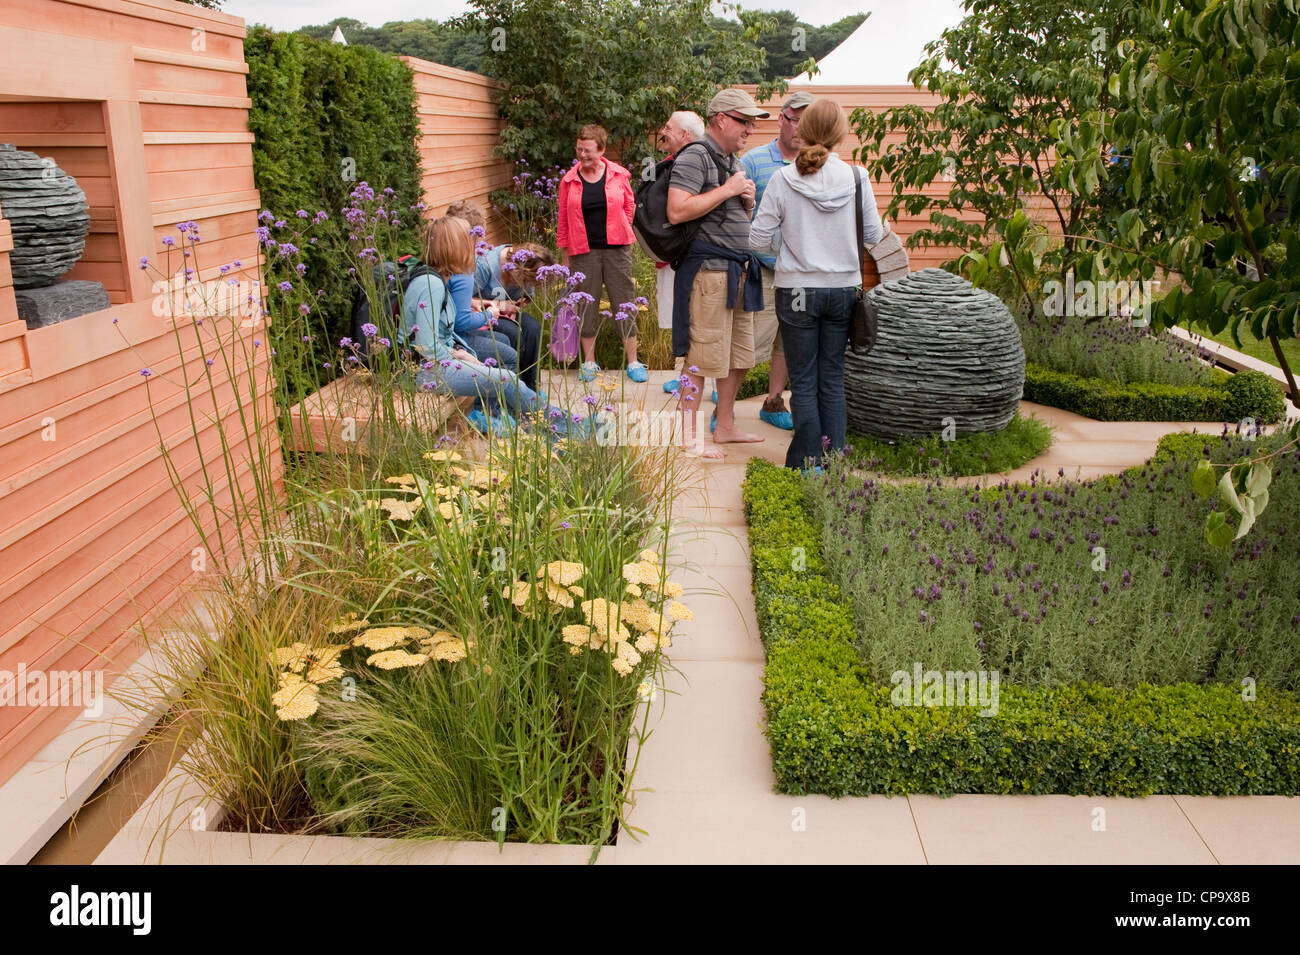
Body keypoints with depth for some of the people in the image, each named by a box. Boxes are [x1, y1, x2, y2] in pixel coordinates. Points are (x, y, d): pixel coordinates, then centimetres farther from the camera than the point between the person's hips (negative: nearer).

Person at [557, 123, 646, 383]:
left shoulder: (618, 175, 1)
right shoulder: (569, 180, 3)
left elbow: (629, 204, 15)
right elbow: (563, 220, 7)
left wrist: (621, 230, 7)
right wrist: (566, 255, 7)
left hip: (616, 248, 0)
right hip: (584, 251, 1)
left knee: (625, 303, 2)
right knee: (586, 305, 5)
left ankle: (632, 361, 12)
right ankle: (589, 362, 17)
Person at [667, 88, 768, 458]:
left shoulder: (732, 161, 20)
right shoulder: (695, 157, -10)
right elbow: (677, 211, -22)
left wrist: (747, 200, 7)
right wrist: (726, 190, -17)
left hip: (739, 269, 10)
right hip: (708, 268, -10)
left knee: (740, 355, 14)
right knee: (703, 356, -7)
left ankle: (725, 426, 27)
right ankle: (688, 438, 1)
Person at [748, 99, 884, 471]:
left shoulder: (783, 179, -10)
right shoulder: (856, 178, -5)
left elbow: (758, 238, -7)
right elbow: (873, 235, 3)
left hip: (797, 290, -2)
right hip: (843, 288, 2)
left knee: (803, 380, 7)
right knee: (833, 377, 12)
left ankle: (808, 461, 10)